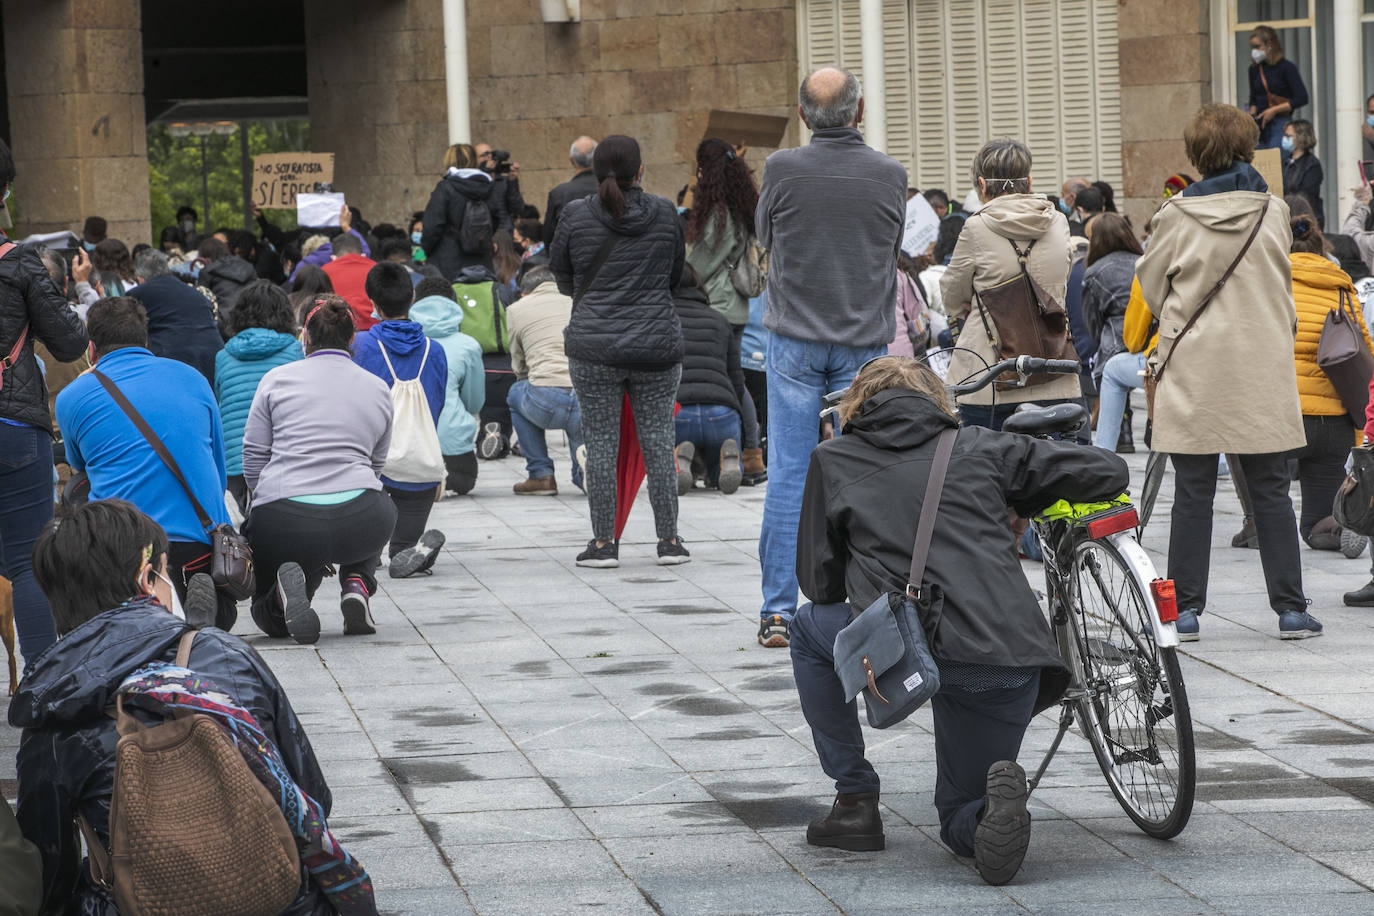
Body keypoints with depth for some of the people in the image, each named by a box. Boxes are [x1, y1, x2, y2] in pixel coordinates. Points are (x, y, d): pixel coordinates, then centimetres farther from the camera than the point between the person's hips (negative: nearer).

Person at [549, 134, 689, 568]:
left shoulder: (575, 215, -4)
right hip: (657, 345, 1)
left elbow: (561, 276, 10)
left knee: (600, 442, 4)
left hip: (594, 346, -1)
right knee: (658, 442, 7)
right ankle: (669, 540, 10)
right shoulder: (666, 214, 0)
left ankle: (604, 542, 5)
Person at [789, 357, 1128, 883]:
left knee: (811, 629, 31)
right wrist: (1030, 501, 36)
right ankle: (998, 800, -14)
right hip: (1013, 661, 3)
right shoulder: (980, 448, 18)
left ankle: (855, 800, 23)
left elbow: (819, 582, 17)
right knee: (960, 821, 23)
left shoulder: (832, 461, 16)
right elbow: (1109, 473, 17)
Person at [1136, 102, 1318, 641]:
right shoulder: (1274, 213, 0)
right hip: (1262, 371, 1)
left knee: (1193, 495, 4)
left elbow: (1151, 288, 5)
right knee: (1270, 492, 6)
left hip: (1193, 370, -1)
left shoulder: (1175, 217, -6)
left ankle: (1185, 609, 5)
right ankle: (1290, 608, 6)